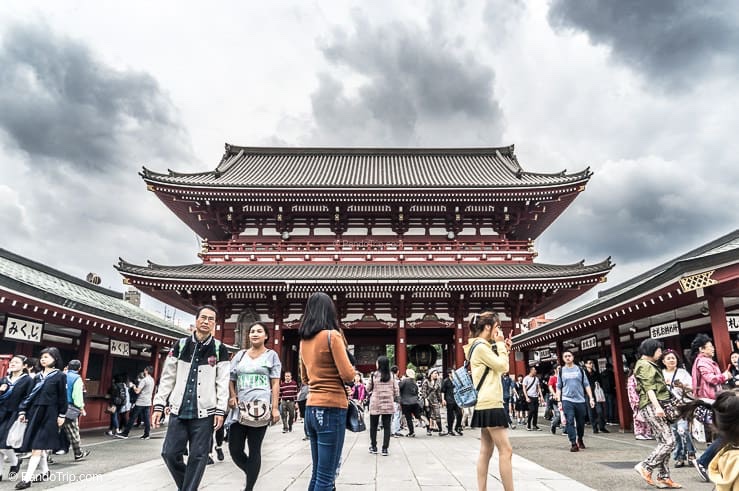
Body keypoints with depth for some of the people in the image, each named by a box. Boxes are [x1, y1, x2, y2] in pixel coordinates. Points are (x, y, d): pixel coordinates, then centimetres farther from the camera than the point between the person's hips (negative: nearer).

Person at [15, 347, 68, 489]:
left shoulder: (60, 375, -5)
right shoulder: (38, 376, 12)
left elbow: (62, 397, -5)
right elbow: (30, 395, 13)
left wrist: (61, 415, -8)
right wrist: (22, 411, 4)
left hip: (49, 413, -6)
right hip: (35, 412, 6)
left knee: (37, 446, -8)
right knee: (39, 445, 11)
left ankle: (27, 479, -7)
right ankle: (45, 472, 25)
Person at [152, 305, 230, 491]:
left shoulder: (219, 349, 1)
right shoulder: (180, 345, 7)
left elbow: (223, 382, -1)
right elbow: (167, 377, 7)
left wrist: (220, 410, -7)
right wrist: (159, 405, 3)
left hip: (204, 412, -2)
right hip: (179, 410, 2)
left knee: (197, 456, 1)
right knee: (170, 453, 3)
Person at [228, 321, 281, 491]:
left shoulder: (271, 355, 5)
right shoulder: (240, 355, 14)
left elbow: (275, 383, 1)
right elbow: (231, 379, 16)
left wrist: (275, 408, -7)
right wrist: (232, 396, -3)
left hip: (260, 408, -4)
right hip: (239, 408, 4)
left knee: (254, 450, 2)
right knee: (234, 449, 3)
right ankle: (252, 474, 28)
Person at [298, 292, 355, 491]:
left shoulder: (304, 340, 11)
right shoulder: (332, 335, -10)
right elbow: (348, 375, -12)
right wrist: (350, 369, 8)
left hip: (312, 409, 7)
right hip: (332, 409, -7)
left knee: (317, 473, 16)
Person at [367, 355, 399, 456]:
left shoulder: (373, 375, -8)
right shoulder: (392, 376, -2)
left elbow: (368, 389, 2)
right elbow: (396, 391, 0)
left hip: (375, 404, -1)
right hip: (388, 404, 1)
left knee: (373, 426, 14)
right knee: (387, 426, 7)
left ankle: (373, 447, 22)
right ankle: (385, 449, 6)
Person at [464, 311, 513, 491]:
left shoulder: (482, 346, 18)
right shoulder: (481, 347, -13)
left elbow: (499, 369, 21)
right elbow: (503, 366, -14)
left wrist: (504, 349, 12)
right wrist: (500, 345, -5)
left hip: (486, 405, 10)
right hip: (490, 404, -10)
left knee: (486, 451, 9)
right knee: (506, 450, -9)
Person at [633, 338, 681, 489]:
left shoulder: (650, 365, 24)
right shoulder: (644, 365, -8)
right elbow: (649, 388, -18)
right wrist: (657, 406, -25)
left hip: (656, 406, 10)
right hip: (652, 406, -10)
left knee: (664, 442, 5)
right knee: (669, 441, -12)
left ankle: (663, 477, 7)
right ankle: (645, 467, -7)